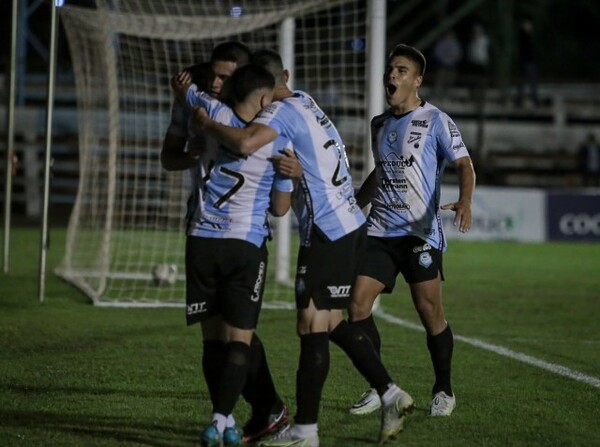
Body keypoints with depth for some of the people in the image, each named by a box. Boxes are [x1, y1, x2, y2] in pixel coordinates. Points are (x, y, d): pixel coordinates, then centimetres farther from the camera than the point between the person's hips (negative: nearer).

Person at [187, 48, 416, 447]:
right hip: (349, 224, 9)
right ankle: (390, 394, 15)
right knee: (332, 323, 16)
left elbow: (245, 143, -32)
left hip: (326, 233, -9)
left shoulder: (283, 111, -13)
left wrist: (206, 122, -14)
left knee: (312, 326, -5)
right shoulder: (305, 101, 13)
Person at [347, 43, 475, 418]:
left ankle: (444, 390, 12)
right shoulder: (379, 124, 15)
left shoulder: (435, 120, -3)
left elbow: (464, 164, -10)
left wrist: (465, 201, -29)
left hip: (420, 233, -6)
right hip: (380, 231, 6)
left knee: (430, 310, -5)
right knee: (358, 305, -5)